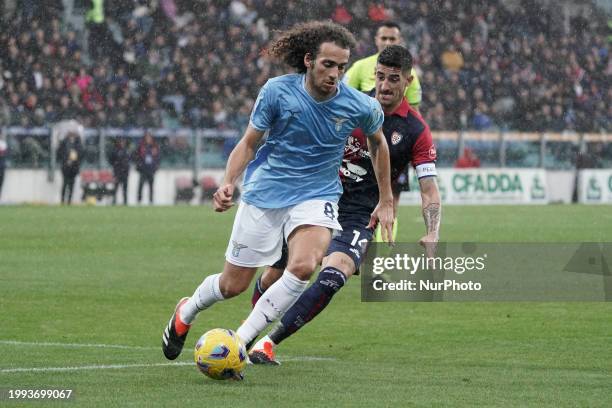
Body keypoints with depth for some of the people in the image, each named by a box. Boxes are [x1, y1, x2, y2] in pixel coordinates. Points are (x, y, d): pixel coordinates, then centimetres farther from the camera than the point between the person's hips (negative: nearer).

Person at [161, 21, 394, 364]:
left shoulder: (360, 106, -11)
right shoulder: (277, 91, -14)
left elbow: (378, 141, 12)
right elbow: (249, 143, -1)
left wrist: (386, 202, 14)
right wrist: (229, 183, -18)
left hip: (316, 197, 0)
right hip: (264, 194, 0)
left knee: (303, 267, -30)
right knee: (233, 285, 6)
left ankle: (241, 340, -19)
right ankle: (186, 313, 40)